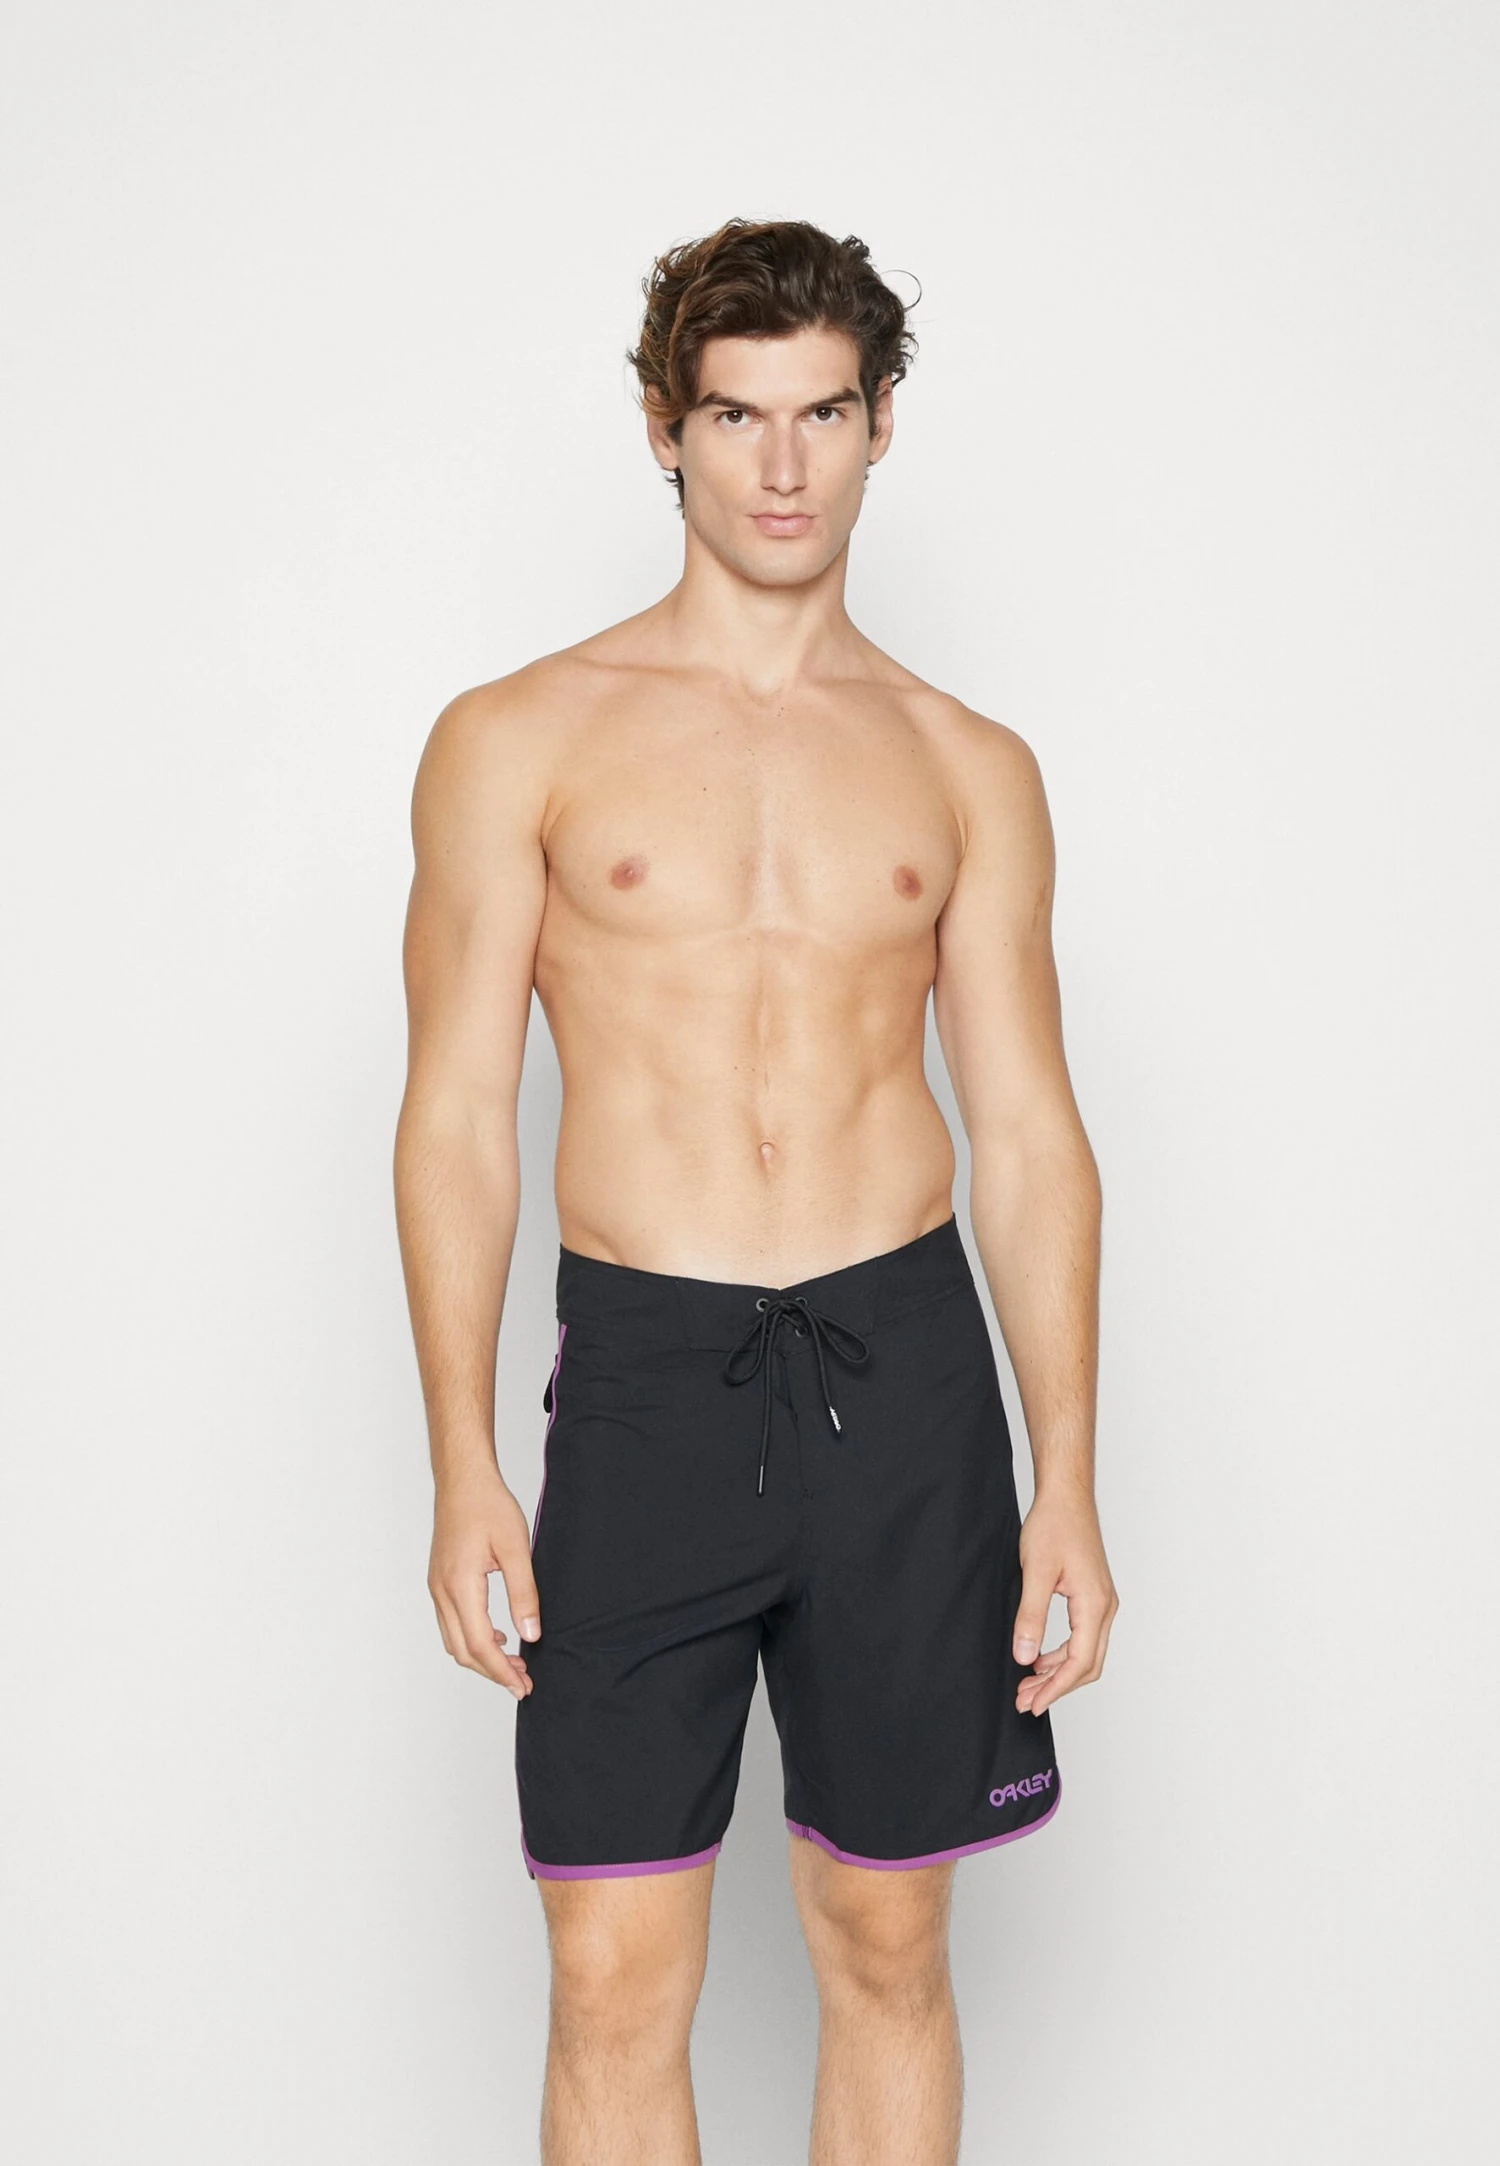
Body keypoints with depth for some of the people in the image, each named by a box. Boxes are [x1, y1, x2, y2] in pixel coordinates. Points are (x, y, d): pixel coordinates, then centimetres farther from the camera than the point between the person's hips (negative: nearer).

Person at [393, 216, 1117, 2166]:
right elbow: (457, 1118, 2)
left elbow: (1029, 1133, 8)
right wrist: (465, 1468, -5)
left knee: (888, 1950, 10)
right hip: (646, 1370, -1)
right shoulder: (519, 743, 3)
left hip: (906, 1368, 2)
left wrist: (1068, 1484, 2)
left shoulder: (967, 769, 9)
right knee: (616, 1980, -1)